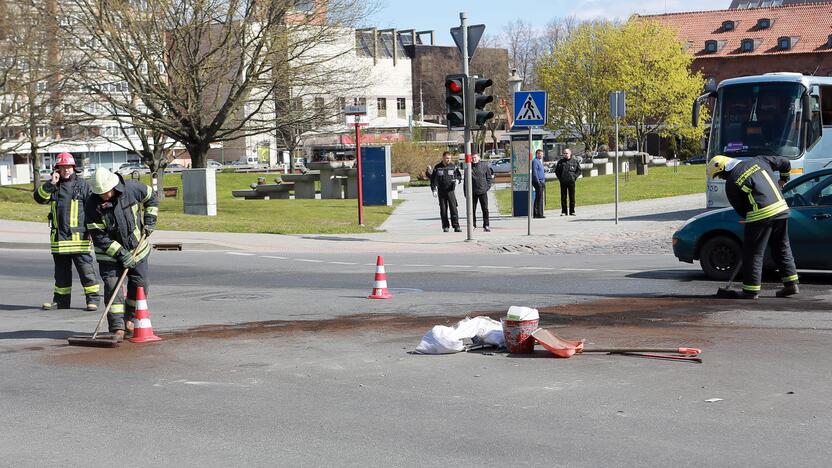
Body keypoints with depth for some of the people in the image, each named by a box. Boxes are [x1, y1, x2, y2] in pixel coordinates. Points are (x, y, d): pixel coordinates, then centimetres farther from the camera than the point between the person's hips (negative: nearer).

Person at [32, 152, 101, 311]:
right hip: (59, 237, 4)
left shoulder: (82, 184, 2)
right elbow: (39, 197, -1)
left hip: (79, 237, -4)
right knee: (61, 271, 13)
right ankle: (60, 299, 22)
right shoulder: (53, 187, 12)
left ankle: (93, 298, 3)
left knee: (86, 269, -5)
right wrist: (51, 183, -11)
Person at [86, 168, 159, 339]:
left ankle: (129, 319, 25)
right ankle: (117, 327, -16)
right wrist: (120, 253, -24)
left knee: (140, 284, 6)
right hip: (109, 253, -3)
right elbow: (98, 236, -20)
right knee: (112, 286, -13)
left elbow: (151, 198, 5)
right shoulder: (93, 205, -21)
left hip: (137, 247, 3)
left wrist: (149, 221, -3)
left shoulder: (132, 188, -16)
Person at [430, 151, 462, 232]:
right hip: (441, 191, 0)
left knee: (453, 208, -8)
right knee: (443, 210, 4)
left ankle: (456, 226, -8)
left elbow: (459, 175, 15)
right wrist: (434, 190, -7)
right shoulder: (437, 168, 2)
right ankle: (445, 226, 11)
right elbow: (433, 179, 3)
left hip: (450, 190, 0)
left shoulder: (453, 166, 4)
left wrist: (457, 179, -8)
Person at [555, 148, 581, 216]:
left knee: (572, 197, 2)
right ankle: (564, 211, 5)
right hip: (563, 182, 1)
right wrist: (560, 178, 2)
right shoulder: (560, 161, 8)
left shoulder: (575, 161, 5)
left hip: (571, 181, -1)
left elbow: (579, 170, 9)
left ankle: (572, 211, 7)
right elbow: (556, 171, 14)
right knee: (563, 197, 1)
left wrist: (574, 177, -2)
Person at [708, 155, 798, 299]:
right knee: (782, 248, 17)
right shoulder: (758, 161, 13)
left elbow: (740, 210, 4)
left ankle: (751, 290, 5)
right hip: (782, 209, 7)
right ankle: (791, 284, 18)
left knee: (752, 252, 3)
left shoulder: (731, 183, -1)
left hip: (760, 215, -6)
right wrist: (783, 179, 39)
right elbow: (785, 163, 23)